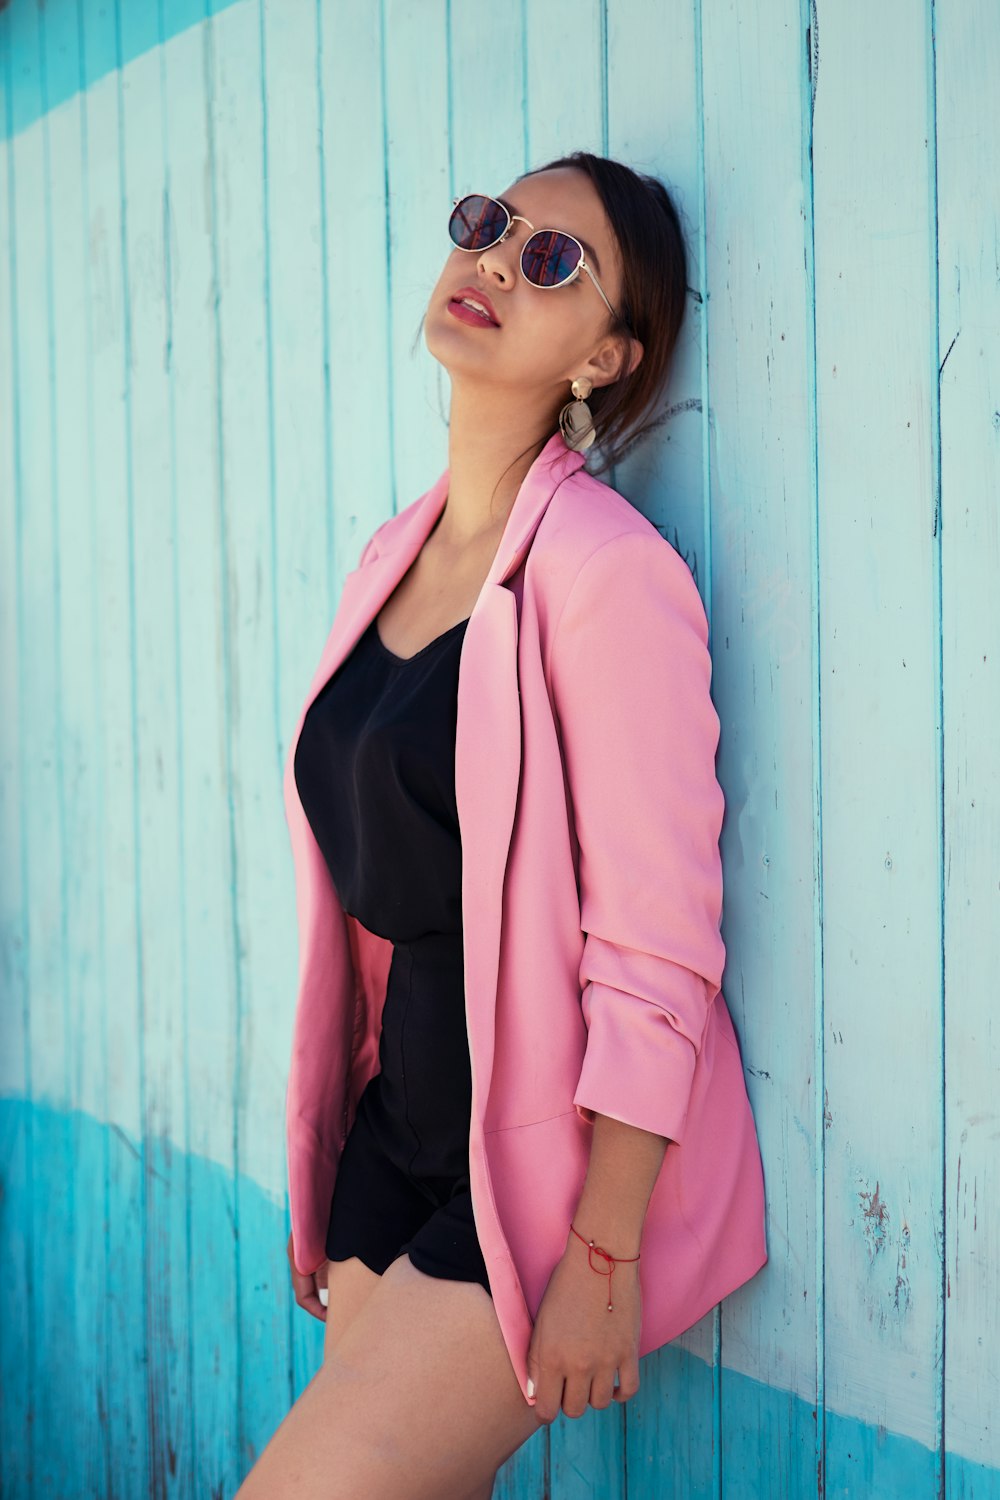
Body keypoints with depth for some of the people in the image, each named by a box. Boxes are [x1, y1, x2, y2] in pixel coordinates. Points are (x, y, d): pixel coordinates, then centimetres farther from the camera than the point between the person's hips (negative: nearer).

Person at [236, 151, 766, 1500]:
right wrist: (326, 1183, 17)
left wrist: (604, 1261, -17)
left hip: (556, 1146, -7)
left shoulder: (609, 569, -16)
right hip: (402, 1126, 7)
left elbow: (657, 953, -18)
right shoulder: (394, 554, 8)